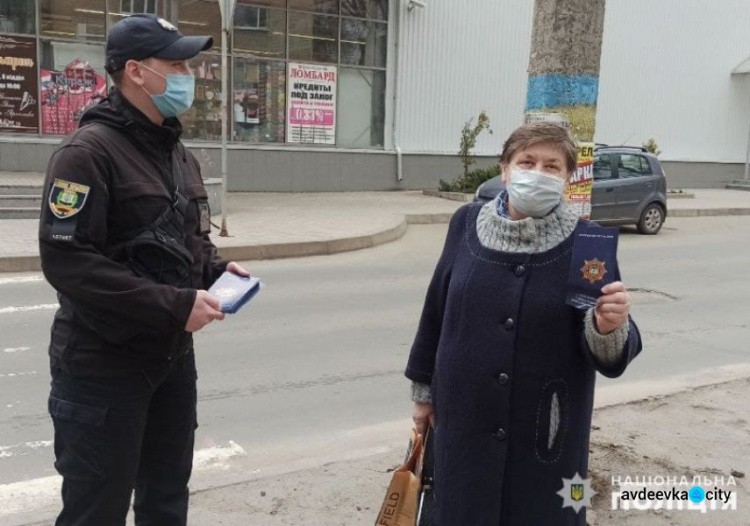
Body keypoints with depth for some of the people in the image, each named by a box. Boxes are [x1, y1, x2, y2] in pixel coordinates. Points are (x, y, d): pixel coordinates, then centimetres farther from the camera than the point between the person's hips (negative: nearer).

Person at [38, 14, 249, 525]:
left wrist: (216, 270, -1)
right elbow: (66, 260, -24)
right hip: (103, 364, -8)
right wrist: (175, 305, -25)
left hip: (174, 355, 8)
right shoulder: (89, 151, -16)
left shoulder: (178, 152, 12)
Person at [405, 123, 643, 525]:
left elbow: (610, 356, -9)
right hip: (466, 423, 2)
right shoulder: (467, 224, -3)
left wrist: (609, 329, -32)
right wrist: (424, 389, 11)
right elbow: (436, 310, 6)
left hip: (547, 434, -2)